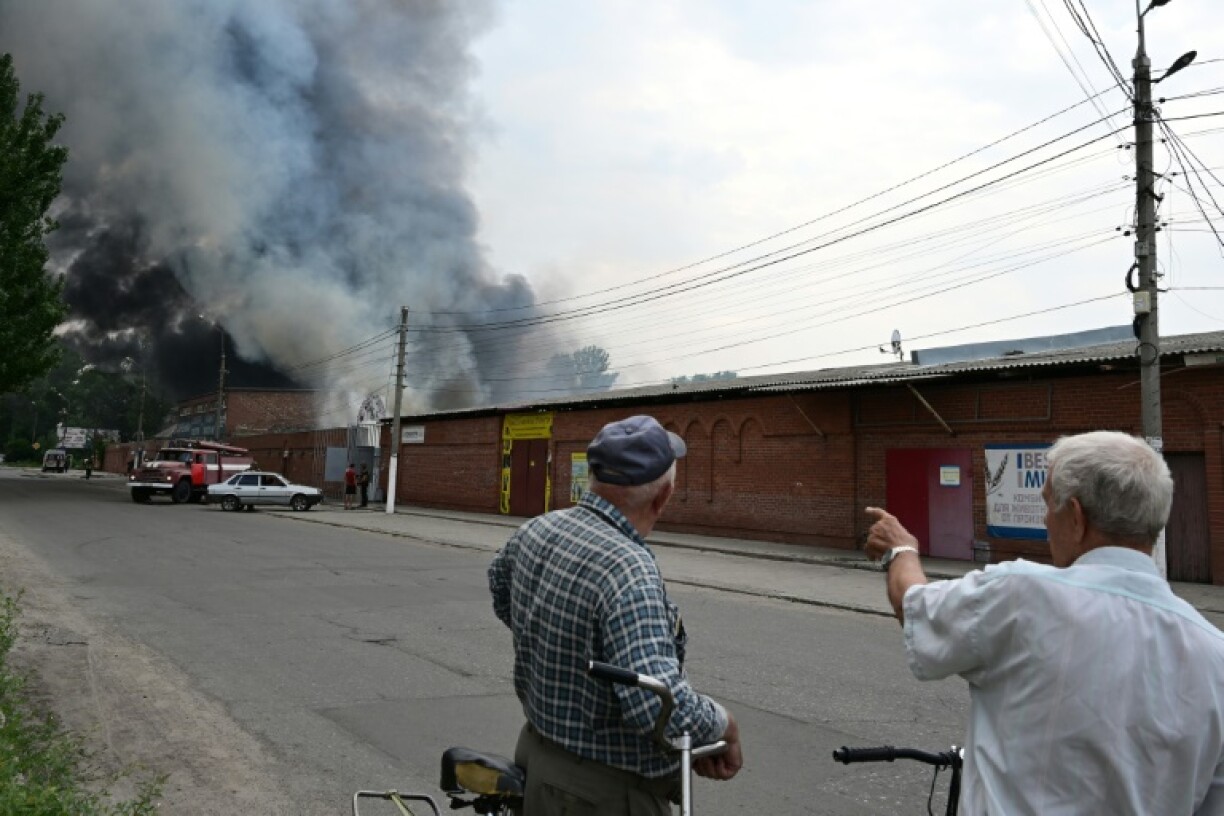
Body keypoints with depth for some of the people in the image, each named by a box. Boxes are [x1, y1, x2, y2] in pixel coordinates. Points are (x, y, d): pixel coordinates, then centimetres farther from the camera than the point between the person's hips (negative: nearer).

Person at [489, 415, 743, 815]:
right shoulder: (629, 571, -31)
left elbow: (499, 577, 18)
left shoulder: (536, 529, -5)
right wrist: (725, 724, -18)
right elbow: (663, 707, -37)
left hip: (537, 751, 7)